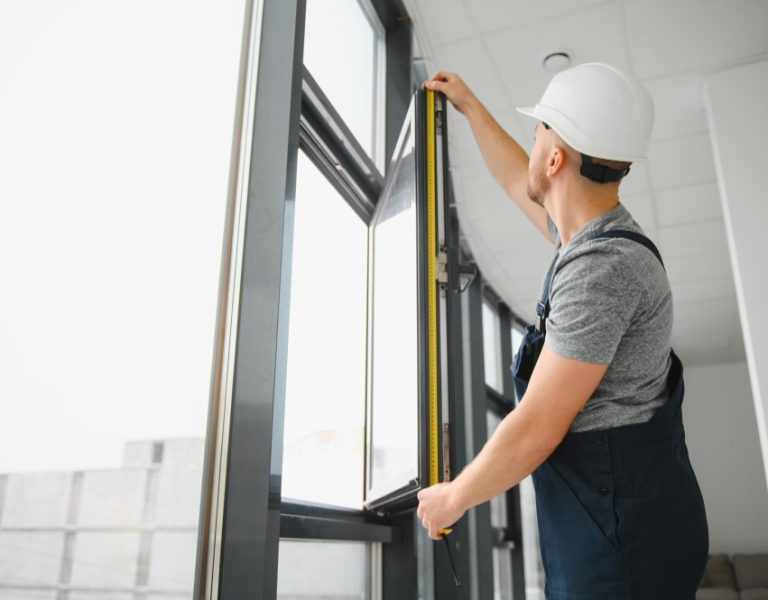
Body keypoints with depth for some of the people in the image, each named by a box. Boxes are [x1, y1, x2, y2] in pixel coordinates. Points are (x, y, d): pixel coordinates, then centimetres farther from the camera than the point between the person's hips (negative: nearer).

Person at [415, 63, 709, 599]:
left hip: (623, 539, -9)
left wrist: (453, 498, -8)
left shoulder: (602, 270, -26)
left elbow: (536, 429, -24)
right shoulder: (598, 234, 5)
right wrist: (469, 105, 35)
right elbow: (520, 185, 24)